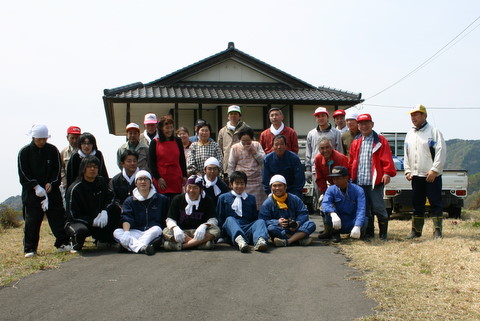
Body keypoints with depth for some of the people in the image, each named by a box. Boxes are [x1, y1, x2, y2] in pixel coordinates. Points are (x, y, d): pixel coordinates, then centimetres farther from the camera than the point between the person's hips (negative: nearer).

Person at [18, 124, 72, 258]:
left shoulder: (53, 150, 4)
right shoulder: (24, 152, -1)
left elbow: (57, 170, 6)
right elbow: (23, 174, -4)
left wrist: (50, 184, -10)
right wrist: (36, 187, -15)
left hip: (52, 190, 2)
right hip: (31, 192, -2)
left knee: (58, 217, 0)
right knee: (31, 221, 0)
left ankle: (62, 243, 8)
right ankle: (30, 249, 8)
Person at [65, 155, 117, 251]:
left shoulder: (102, 181, 1)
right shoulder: (74, 189, -16)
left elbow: (109, 198, 4)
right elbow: (72, 215, -17)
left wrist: (105, 211, -19)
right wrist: (92, 222, -26)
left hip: (98, 219, 5)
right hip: (77, 222, -5)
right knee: (81, 230, -40)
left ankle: (102, 238, -1)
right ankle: (77, 242, -1)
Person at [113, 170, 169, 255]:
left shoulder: (161, 199, 15)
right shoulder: (129, 201, 15)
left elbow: (167, 218, 15)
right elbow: (126, 219, 0)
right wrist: (126, 232, -20)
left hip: (152, 232, -1)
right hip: (135, 233, 2)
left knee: (157, 229, -35)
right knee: (116, 232, -26)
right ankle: (142, 247, -49)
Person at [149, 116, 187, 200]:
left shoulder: (177, 141, 10)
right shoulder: (154, 143, 3)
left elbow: (182, 160, 14)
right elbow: (151, 163, 1)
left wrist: (184, 176, 9)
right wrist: (158, 178, -7)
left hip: (176, 181, 2)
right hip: (161, 181, -2)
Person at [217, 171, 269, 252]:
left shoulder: (251, 198, 24)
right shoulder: (223, 198, 17)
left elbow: (255, 217, 21)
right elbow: (219, 218, 13)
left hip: (248, 229, 2)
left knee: (260, 221, -25)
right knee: (229, 219, -32)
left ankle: (260, 240, -57)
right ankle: (239, 240, -61)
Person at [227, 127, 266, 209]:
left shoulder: (257, 145, 8)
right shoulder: (235, 148, 3)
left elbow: (264, 160, 2)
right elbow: (230, 166, 6)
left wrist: (254, 153, -9)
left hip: (256, 180, 2)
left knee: (257, 204, 3)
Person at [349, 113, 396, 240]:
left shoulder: (380, 141, 2)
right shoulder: (356, 143, 16)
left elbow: (386, 159, -7)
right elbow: (351, 162, 17)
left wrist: (387, 173, -17)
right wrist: (351, 176, 10)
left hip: (375, 182, -5)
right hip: (359, 182, 5)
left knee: (378, 208, -4)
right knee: (365, 209, 10)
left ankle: (383, 233, 7)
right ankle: (369, 232, 21)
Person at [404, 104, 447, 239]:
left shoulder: (434, 131, -3)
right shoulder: (410, 134, 15)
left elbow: (441, 152, -10)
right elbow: (406, 155, 19)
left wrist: (434, 170, -16)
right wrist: (408, 170, 8)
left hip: (432, 175, -6)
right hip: (416, 176, 6)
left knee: (435, 203, -3)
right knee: (417, 204, 10)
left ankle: (437, 231, 2)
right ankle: (416, 230, 18)